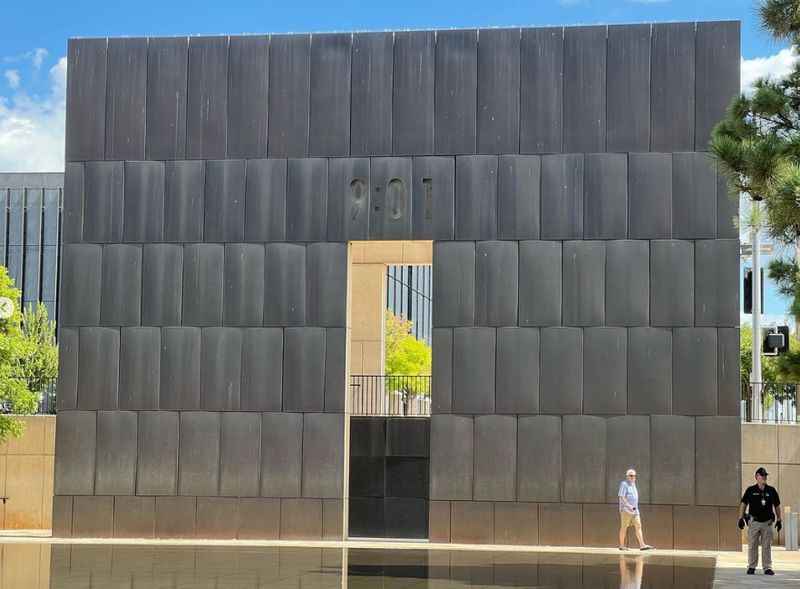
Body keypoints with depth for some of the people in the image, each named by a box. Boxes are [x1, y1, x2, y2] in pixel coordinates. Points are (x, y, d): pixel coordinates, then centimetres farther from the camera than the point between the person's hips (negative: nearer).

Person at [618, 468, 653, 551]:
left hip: (634, 510, 8)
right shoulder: (624, 484, -8)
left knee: (638, 526, -3)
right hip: (626, 510, -8)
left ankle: (642, 545, -10)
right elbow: (621, 497, -16)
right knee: (624, 527, -2)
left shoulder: (633, 484, 17)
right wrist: (629, 506, -26)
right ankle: (621, 545, 5)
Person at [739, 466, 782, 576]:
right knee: (752, 546, 3)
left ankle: (767, 568, 8)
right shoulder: (750, 490, 1)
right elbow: (743, 504, 4)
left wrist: (779, 520, 10)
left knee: (767, 546, 3)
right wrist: (741, 518, -1)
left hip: (767, 522, 1)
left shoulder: (771, 491, 5)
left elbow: (777, 506, 12)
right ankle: (751, 567, 12)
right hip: (754, 522, -1)